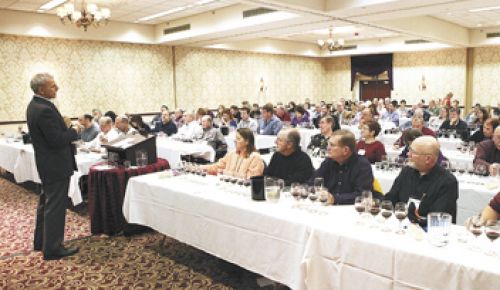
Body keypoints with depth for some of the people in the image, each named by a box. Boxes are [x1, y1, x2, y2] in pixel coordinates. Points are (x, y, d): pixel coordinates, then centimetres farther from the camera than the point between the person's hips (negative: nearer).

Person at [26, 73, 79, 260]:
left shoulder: (34, 105, 8)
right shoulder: (45, 110, -24)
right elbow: (57, 140, -25)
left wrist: (66, 131, 7)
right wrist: (73, 131, -10)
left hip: (46, 164, 11)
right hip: (56, 165, -10)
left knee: (46, 203, 21)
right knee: (55, 207, 0)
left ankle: (41, 241, 35)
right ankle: (52, 249, 11)